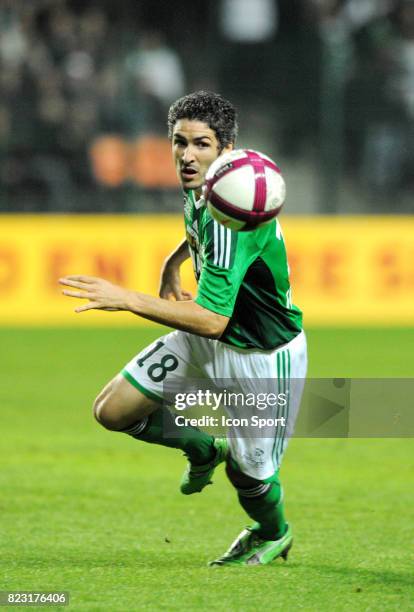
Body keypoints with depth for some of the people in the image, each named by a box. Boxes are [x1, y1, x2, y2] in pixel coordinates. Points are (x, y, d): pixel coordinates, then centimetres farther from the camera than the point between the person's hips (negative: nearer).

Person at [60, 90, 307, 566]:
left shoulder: (232, 218, -34)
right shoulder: (197, 188, -6)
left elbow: (212, 320, -38)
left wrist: (127, 299, -39)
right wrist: (171, 267, 4)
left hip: (265, 357, -8)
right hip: (208, 339, 8)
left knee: (248, 473, 4)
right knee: (113, 411, 0)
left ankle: (272, 535, 40)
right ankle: (204, 449, 26)